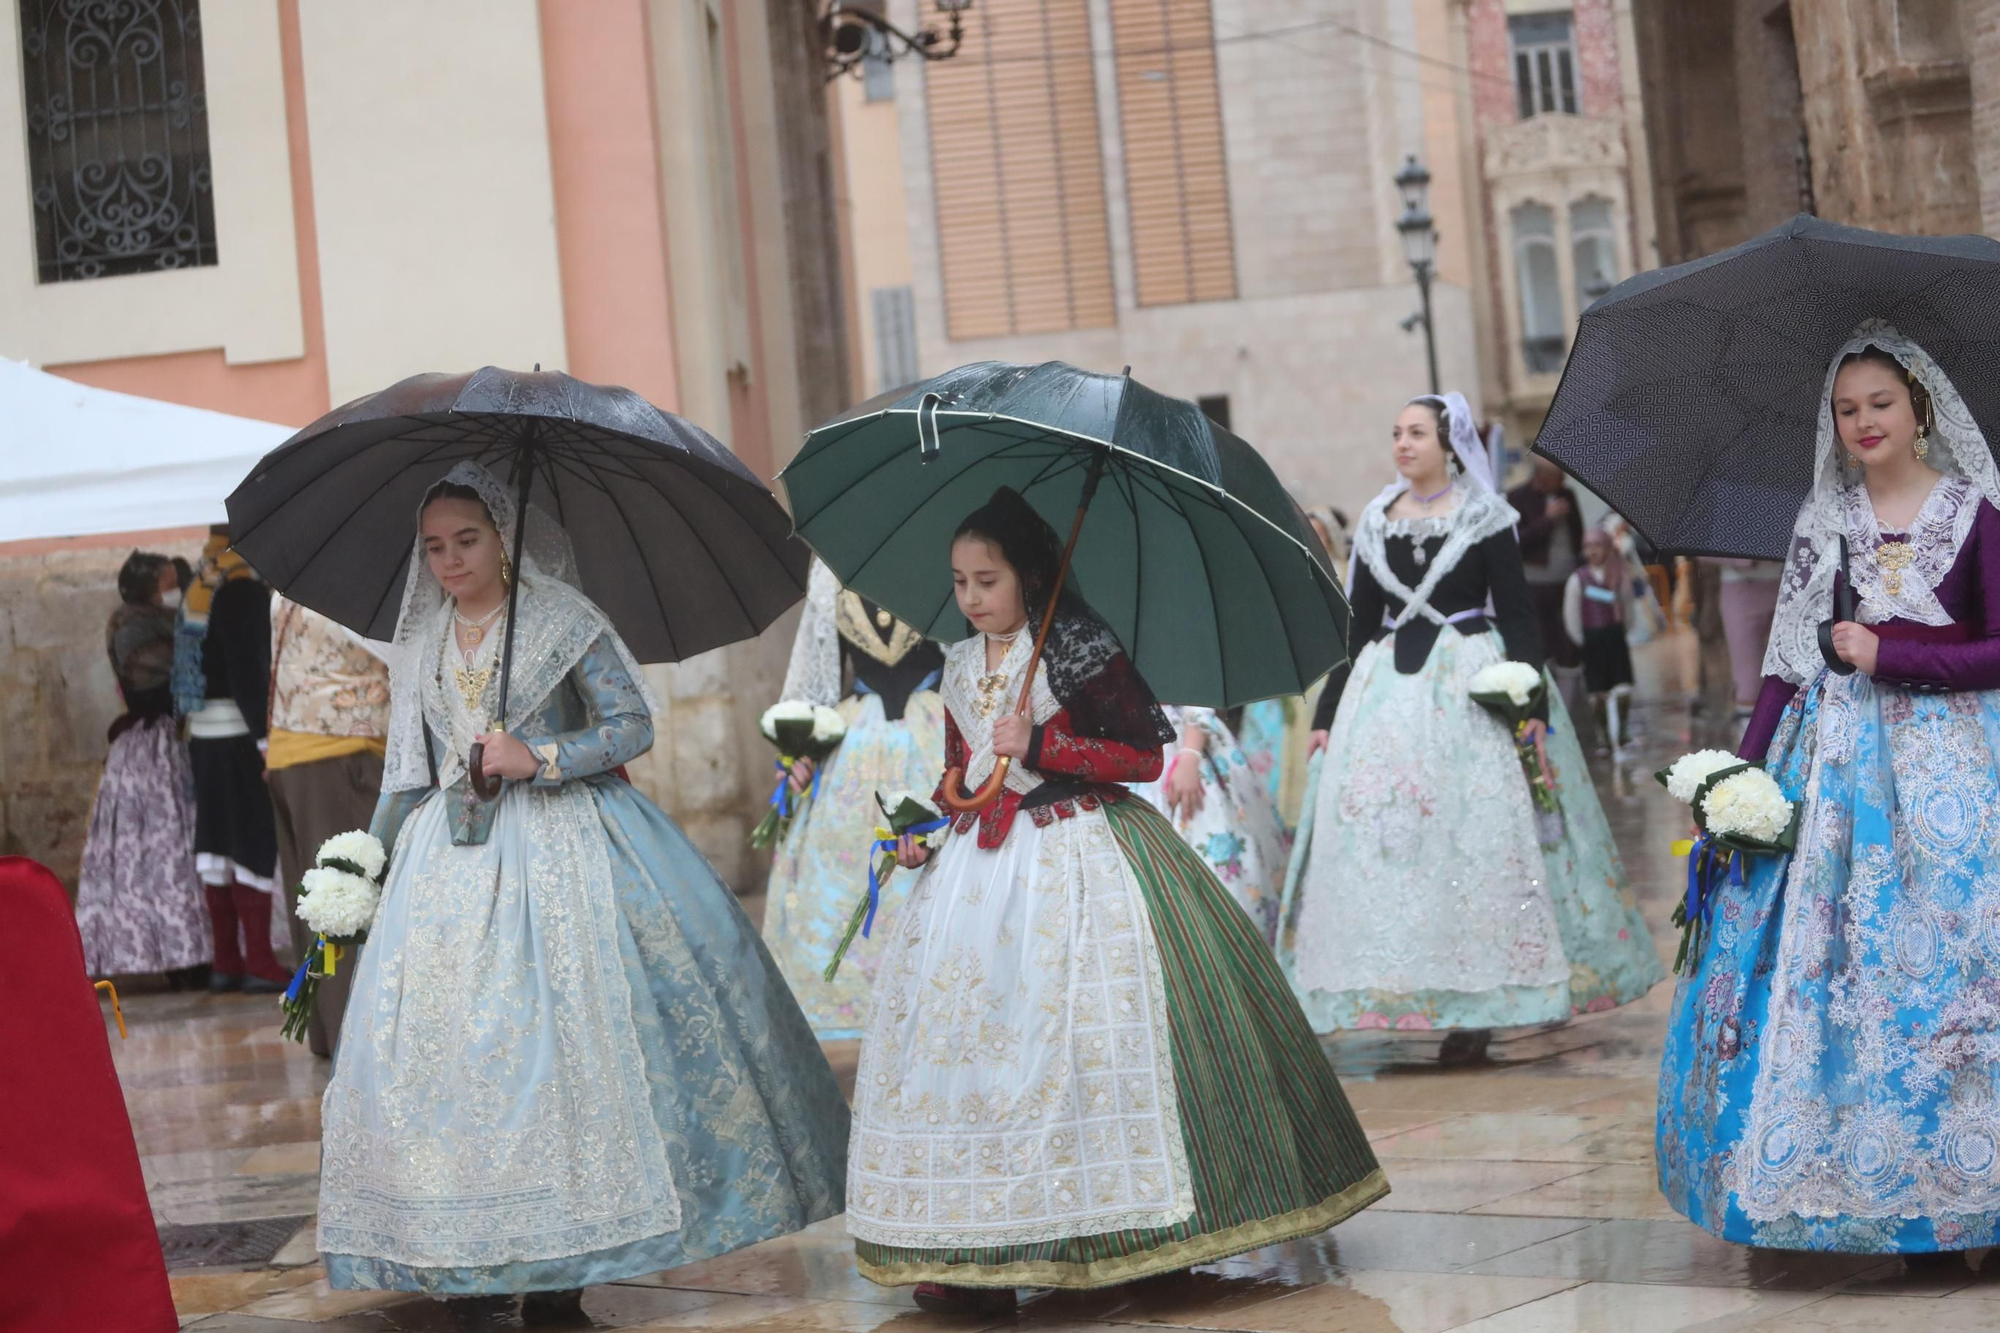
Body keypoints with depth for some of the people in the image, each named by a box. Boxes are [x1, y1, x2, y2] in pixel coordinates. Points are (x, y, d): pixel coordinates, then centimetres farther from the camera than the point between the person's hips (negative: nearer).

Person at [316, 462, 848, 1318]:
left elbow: (634, 724, -4)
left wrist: (540, 758, -15)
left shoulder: (562, 621, -1)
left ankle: (561, 1259, -5)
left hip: (557, 852, -4)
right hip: (450, 862, 5)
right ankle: (477, 1255, 2)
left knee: (560, 1035, -10)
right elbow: (407, 770, 18)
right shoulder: (418, 646, 13)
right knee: (444, 1039, -3)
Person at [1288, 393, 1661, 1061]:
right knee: (1379, 835, -4)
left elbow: (1517, 616, -3)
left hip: (1470, 687, -4)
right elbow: (1358, 624, 14)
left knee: (1476, 839, -6)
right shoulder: (1375, 522, 11)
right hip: (1388, 691, 4)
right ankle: (1400, 988, 0)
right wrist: (1328, 712, 10)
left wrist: (1530, 702, -13)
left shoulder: (1484, 517, 0)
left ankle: (1474, 1004, -2)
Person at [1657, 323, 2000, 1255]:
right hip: (1837, 758, 3)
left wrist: (1887, 655, -10)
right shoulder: (1824, 522, 10)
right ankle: (1839, 1176, 7)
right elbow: (1790, 656, 7)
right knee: (1818, 960, -1)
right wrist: (1743, 773, 0)